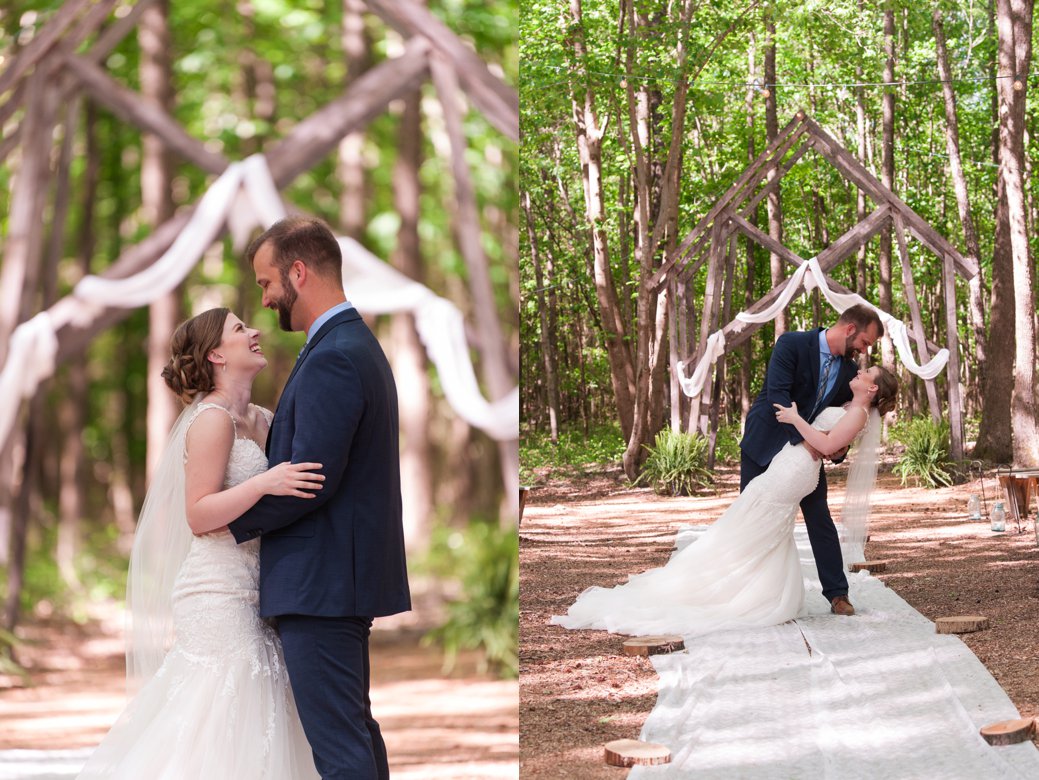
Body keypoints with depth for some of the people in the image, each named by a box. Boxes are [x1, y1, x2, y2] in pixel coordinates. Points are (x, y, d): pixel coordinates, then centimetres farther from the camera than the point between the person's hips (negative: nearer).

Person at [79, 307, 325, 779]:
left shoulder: (262, 421, 14)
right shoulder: (213, 418, -10)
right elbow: (198, 515, -16)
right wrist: (264, 483, -27)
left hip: (248, 595, 9)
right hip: (219, 594, -8)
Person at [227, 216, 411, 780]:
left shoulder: (332, 359, -18)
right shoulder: (357, 344, 15)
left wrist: (234, 521, -9)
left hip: (321, 583, -11)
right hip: (345, 576, 11)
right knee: (356, 728, 17)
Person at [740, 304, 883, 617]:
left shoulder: (850, 370, -2)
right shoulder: (792, 344, -20)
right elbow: (777, 395, -29)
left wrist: (839, 447, -15)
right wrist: (807, 437, -36)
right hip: (765, 445, -4)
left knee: (820, 520, 0)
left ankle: (837, 594, 5)